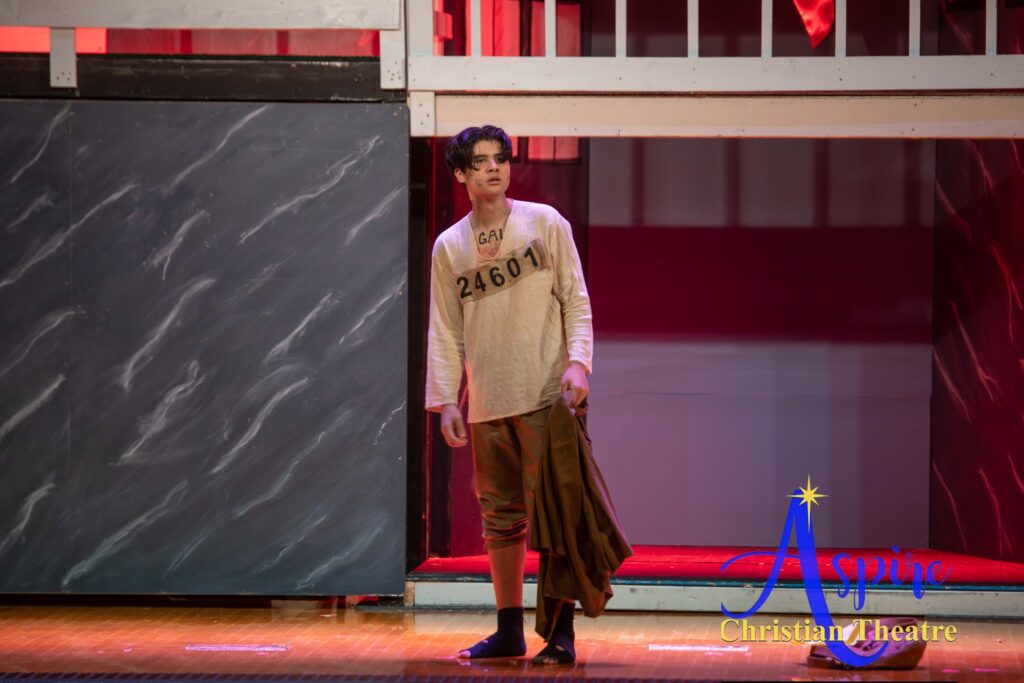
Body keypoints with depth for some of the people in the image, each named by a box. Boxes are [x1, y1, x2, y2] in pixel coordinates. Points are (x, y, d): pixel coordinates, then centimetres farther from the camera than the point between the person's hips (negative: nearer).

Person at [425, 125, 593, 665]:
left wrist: (577, 362, -14)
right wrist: (445, 401, 1)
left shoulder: (545, 223, 2)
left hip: (545, 397, -3)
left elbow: (576, 300, 0)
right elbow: (444, 331, 9)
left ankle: (562, 633, -2)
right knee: (501, 518, 9)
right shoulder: (449, 246, 9)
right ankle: (509, 630, 17)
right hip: (486, 404, 3)